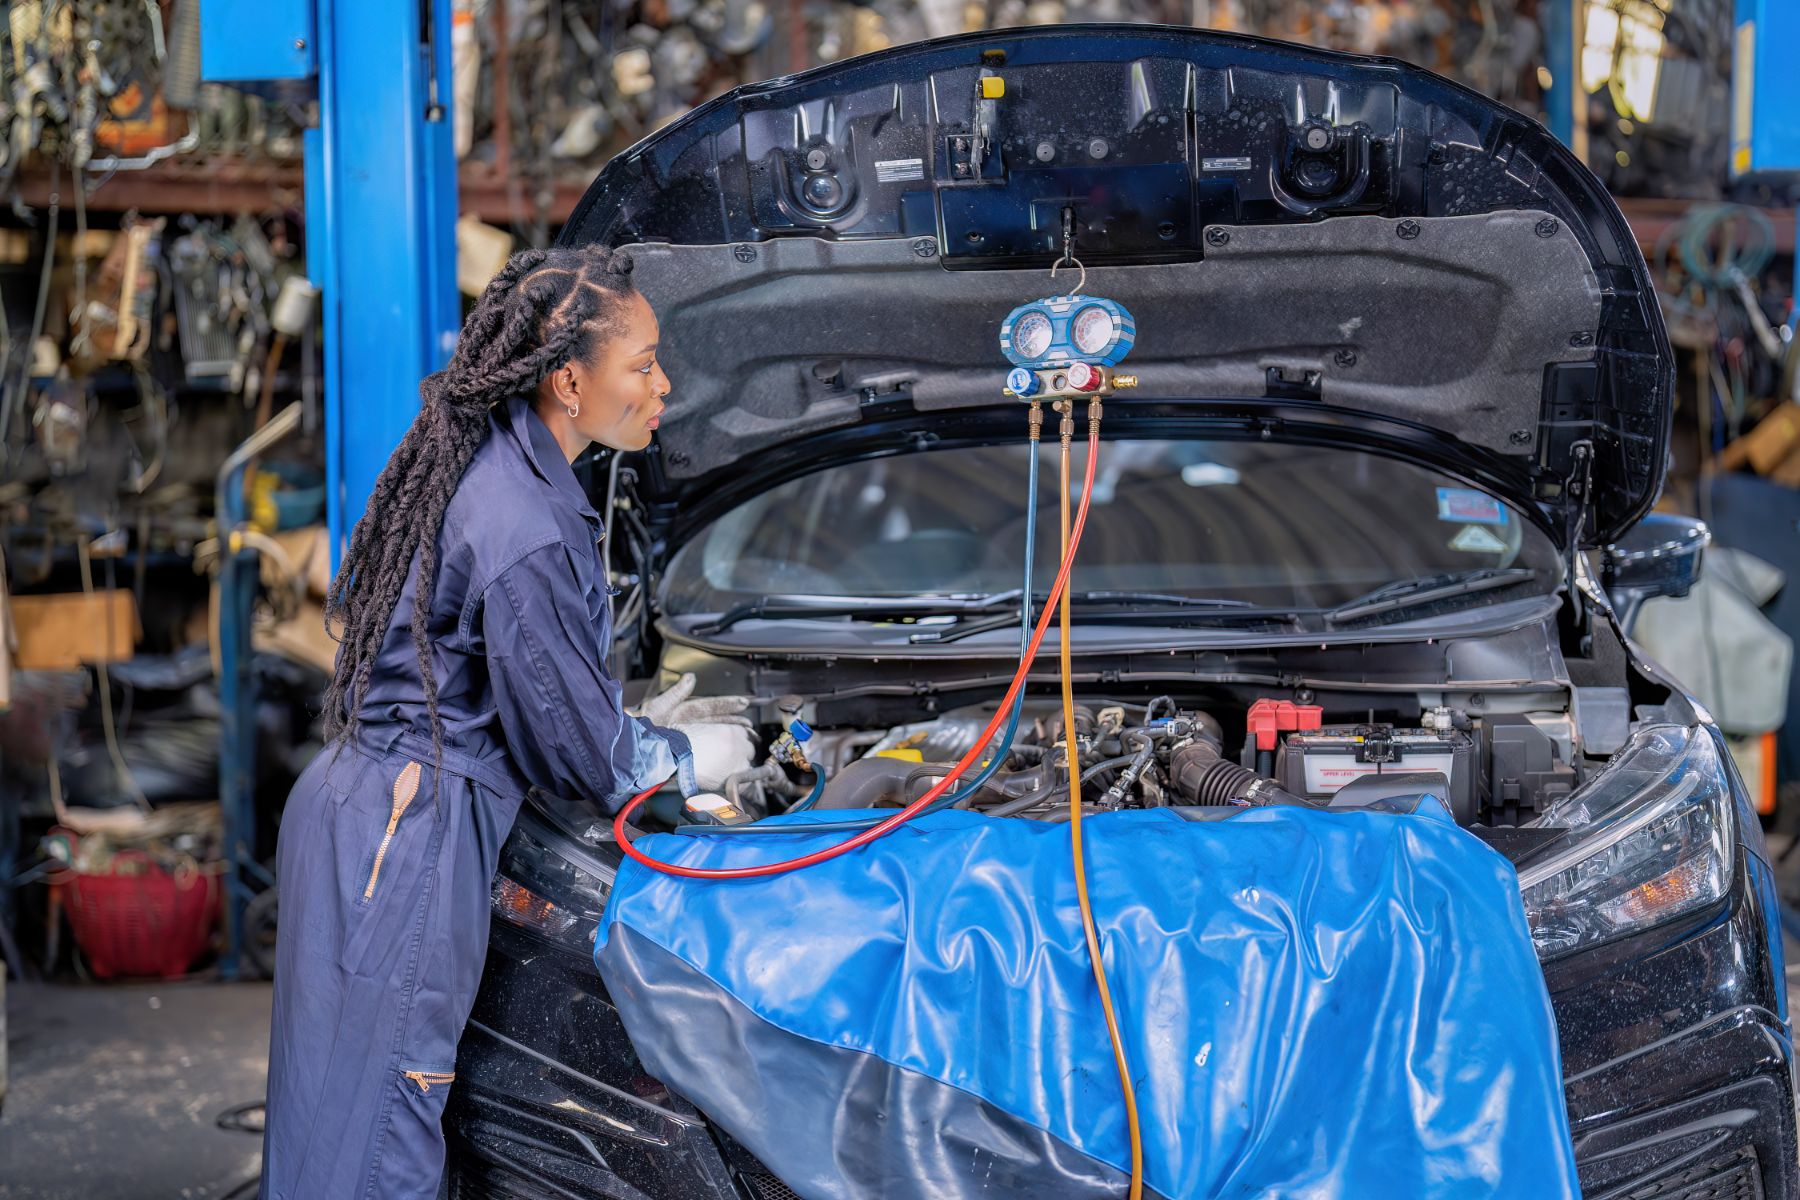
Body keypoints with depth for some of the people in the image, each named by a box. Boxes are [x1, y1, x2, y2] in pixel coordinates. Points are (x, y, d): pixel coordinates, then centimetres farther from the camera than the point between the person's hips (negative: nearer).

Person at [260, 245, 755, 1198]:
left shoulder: (492, 465, 11)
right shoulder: (527, 529, -20)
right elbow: (574, 744, -11)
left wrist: (646, 725, 23)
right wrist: (688, 759, 8)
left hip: (359, 804, 10)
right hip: (408, 831, -10)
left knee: (342, 1113, 16)